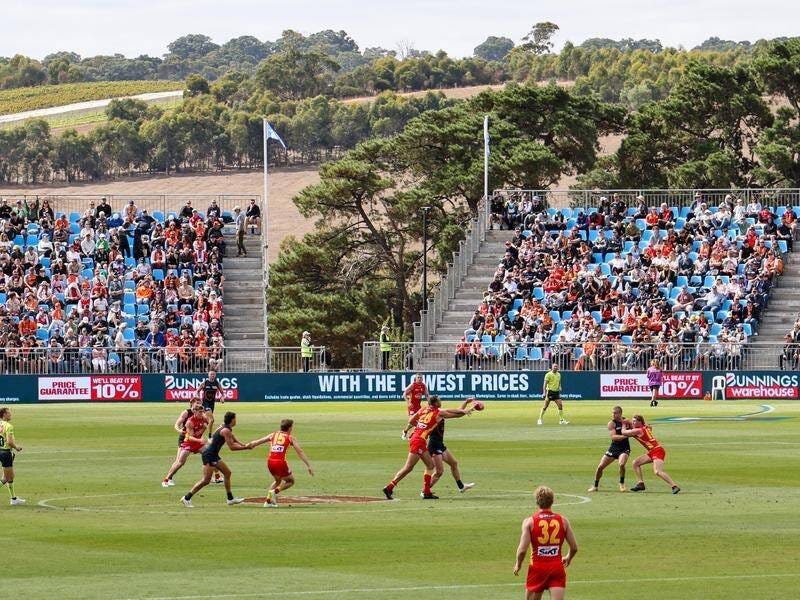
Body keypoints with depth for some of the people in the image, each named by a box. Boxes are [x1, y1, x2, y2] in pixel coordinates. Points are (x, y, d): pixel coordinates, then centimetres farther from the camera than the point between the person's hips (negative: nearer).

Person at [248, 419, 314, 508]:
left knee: (278, 480, 31)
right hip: (281, 462, -5)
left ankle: (268, 501, 18)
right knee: (291, 481, 19)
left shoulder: (273, 435, 16)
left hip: (270, 461, 5)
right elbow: (300, 452, 2)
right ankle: (275, 491, -8)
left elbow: (258, 442, 15)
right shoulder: (291, 438, 8)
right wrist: (309, 466, 1)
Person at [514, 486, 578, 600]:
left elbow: (522, 550, -13)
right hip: (557, 567, 1)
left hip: (538, 568, -1)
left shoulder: (529, 522, -6)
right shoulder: (563, 520, 2)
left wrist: (518, 564, 7)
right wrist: (568, 558, 27)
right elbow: (574, 548, 5)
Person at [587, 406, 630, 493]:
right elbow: (613, 437, -22)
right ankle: (595, 486, 22)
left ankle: (622, 483, -3)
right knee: (600, 467, 0)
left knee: (621, 464, -28)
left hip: (624, 449, -1)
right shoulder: (611, 423, -8)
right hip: (613, 448, 1)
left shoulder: (626, 421, -1)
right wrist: (624, 436, -36)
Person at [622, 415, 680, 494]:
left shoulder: (638, 431, -11)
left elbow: (624, 432, -3)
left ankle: (674, 486, -29)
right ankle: (640, 484, 11)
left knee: (657, 471, -25)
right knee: (636, 463, 13)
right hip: (652, 452, 10)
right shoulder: (645, 428, 14)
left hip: (657, 451, -10)